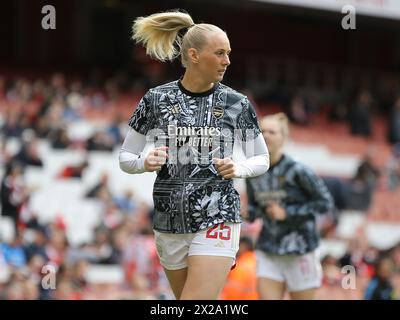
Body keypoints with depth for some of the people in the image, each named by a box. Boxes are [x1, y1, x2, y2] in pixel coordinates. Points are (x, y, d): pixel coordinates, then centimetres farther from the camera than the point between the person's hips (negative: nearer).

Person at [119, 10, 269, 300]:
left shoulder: (237, 104, 0)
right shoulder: (156, 99, 1)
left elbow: (262, 159, 11)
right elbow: (126, 157, 8)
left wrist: (238, 168, -9)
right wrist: (145, 163, -13)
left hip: (217, 219, -2)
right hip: (170, 223, 2)